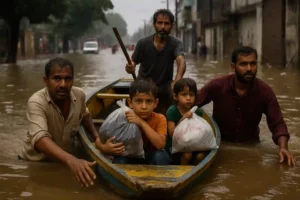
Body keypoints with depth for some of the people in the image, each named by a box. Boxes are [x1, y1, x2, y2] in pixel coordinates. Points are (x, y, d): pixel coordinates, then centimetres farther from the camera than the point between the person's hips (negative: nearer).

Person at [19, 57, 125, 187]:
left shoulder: (79, 95, -12)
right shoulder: (36, 102, -27)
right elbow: (40, 139, -42)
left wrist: (97, 139, -4)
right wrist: (72, 161, -57)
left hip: (66, 160, 4)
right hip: (37, 162, -4)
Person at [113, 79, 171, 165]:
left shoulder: (159, 119, -17)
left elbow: (161, 145, -33)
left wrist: (142, 123, -38)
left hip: (151, 158, 0)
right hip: (130, 158, 0)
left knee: (161, 156, -32)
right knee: (119, 159, -32)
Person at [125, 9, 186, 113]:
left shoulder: (176, 44, -14)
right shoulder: (143, 43, -11)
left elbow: (181, 62, -32)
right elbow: (133, 63, -1)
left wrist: (177, 80, -54)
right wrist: (130, 68, -28)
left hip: (165, 85, 0)